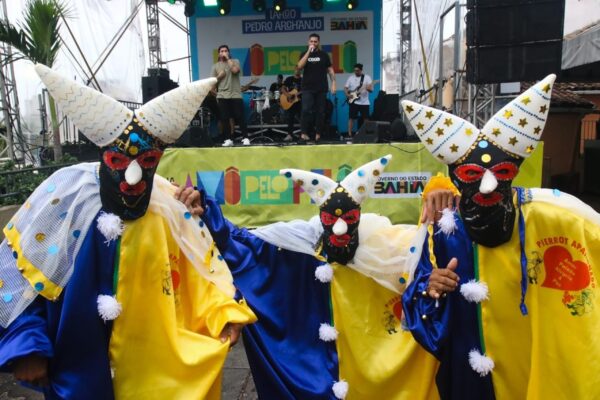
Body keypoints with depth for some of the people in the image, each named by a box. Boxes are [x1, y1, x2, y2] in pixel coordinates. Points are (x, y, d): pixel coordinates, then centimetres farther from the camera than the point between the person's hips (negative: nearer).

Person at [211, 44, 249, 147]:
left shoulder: (235, 61, 5)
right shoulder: (215, 66, 11)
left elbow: (235, 70, -17)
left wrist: (228, 59, -9)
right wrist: (219, 76, -7)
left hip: (235, 95, -2)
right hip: (222, 96, 2)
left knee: (239, 117, -3)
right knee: (224, 118, 0)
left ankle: (245, 138, 4)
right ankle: (229, 139, 7)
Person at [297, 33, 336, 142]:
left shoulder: (324, 55, 8)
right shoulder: (305, 54, 8)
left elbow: (330, 70, 9)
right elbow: (299, 66, -11)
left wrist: (333, 83, -2)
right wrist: (309, 52, -13)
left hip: (321, 88, 1)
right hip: (308, 88, -1)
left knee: (320, 111, 2)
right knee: (306, 110, -12)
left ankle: (318, 134, 7)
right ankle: (304, 132, -9)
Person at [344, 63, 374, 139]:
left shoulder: (367, 77, 2)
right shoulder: (350, 78, 6)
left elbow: (371, 89, -5)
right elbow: (345, 88, 7)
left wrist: (369, 88, -29)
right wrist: (348, 95, -11)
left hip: (364, 102, 0)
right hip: (353, 101, 0)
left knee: (366, 119, 2)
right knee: (351, 118, -7)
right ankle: (349, 134, -4)